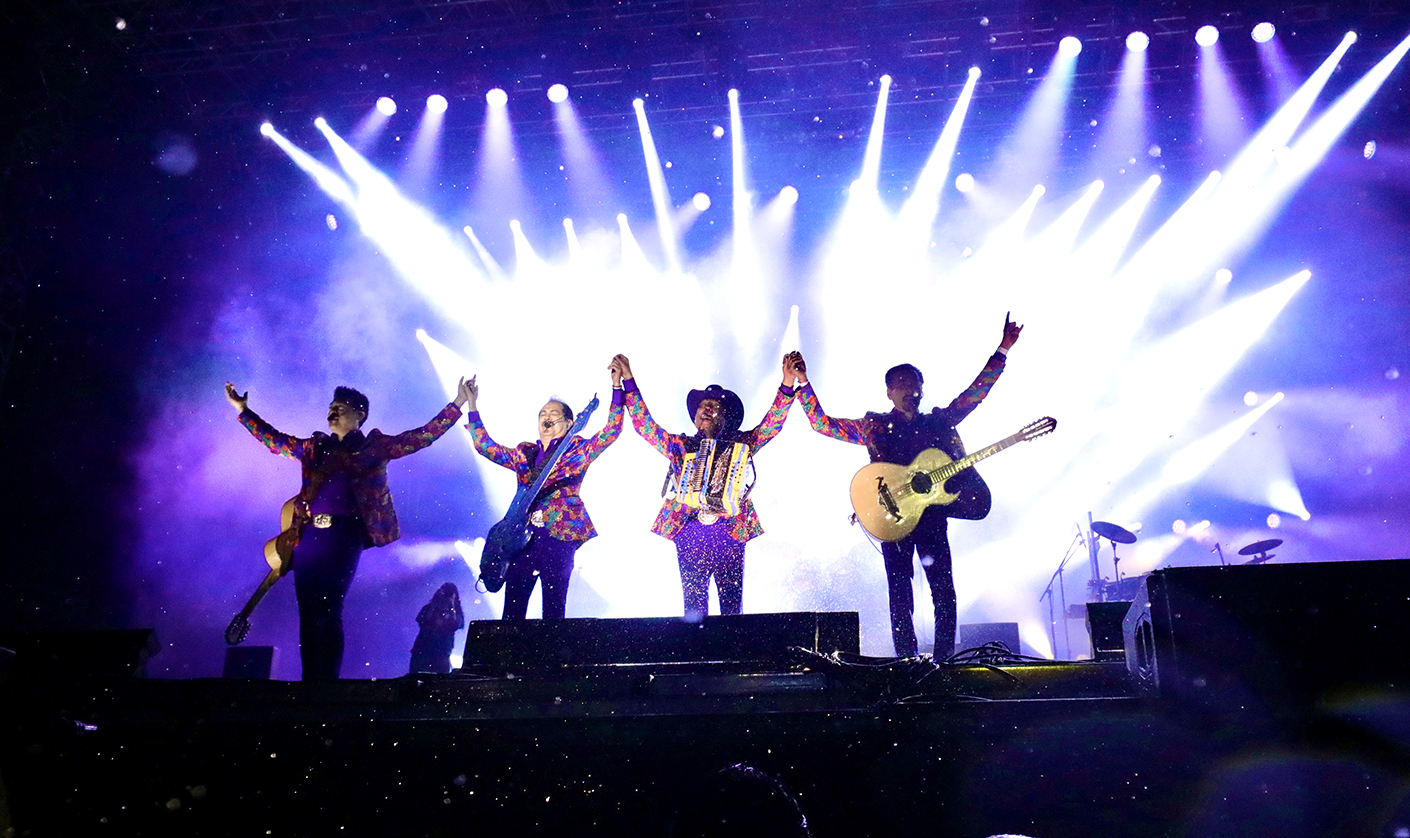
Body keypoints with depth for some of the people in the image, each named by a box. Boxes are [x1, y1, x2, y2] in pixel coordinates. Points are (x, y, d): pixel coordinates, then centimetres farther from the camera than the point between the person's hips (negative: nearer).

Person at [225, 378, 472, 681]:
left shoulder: (375, 447, 9)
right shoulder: (315, 447, 21)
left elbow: (424, 435, 5)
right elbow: (273, 439, 31)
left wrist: (457, 405, -2)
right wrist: (243, 410, 30)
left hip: (345, 534, -4)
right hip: (309, 534, 5)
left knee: (328, 611, -11)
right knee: (308, 613, 1)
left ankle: (328, 679, -7)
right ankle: (310, 680, 5)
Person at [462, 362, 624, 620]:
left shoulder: (578, 450, 8)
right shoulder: (524, 453, 19)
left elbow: (612, 431, -2)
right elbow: (485, 446, 21)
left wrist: (616, 388, -8)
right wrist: (471, 405, 18)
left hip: (559, 536, -4)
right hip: (522, 536, 4)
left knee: (553, 610, -3)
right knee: (512, 610, 1)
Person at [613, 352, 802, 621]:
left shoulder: (740, 444, 14)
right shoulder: (681, 445, 17)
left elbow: (771, 424, 4)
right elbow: (645, 425, 13)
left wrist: (786, 386, -9)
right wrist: (629, 382, 7)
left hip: (729, 532, -1)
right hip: (689, 533, 1)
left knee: (732, 604, -3)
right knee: (694, 604, 0)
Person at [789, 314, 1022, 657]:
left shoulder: (940, 421, 14)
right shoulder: (874, 427, 8)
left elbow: (975, 392, 13)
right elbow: (821, 424, 6)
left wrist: (1003, 349, 8)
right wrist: (803, 384, -1)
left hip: (933, 514, 2)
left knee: (945, 592, -3)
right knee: (900, 596, -2)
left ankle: (944, 662, 3)